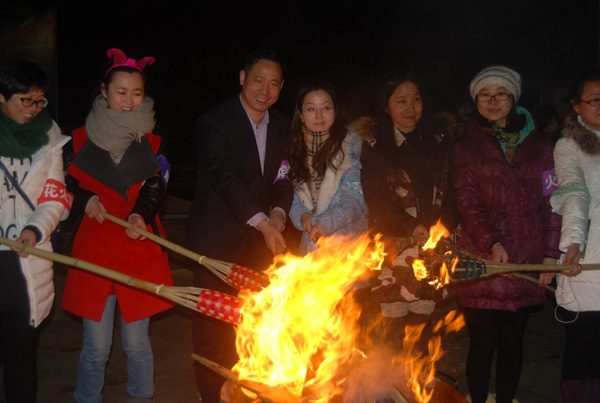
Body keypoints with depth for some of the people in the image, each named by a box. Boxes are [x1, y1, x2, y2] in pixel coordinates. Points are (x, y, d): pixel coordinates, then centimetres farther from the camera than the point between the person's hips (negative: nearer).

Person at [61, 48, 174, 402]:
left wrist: (141, 215, -22)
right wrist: (86, 200, -10)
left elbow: (155, 190, -1)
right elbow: (66, 188, 12)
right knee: (96, 348, 3)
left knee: (137, 343, 8)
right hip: (94, 251, 0)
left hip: (139, 251, 0)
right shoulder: (80, 139, 5)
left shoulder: (152, 143, 5)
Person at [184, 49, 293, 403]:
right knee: (213, 325, 3)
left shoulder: (282, 125, 9)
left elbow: (284, 177, 10)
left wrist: (279, 212, -11)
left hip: (259, 241, 5)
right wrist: (263, 222, -28)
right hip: (217, 240, -5)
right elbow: (226, 179, -21)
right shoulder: (214, 122, -12)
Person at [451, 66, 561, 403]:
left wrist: (551, 253, -1)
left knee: (513, 341, 10)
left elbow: (552, 200, 7)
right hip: (482, 261, -2)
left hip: (526, 262, 2)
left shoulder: (539, 144, 10)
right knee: (483, 341, 2)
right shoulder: (466, 148, 5)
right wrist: (493, 242, -22)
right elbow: (469, 203, -6)